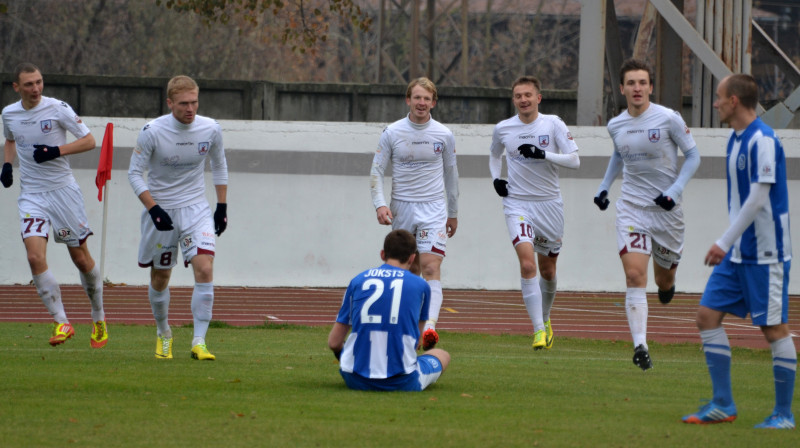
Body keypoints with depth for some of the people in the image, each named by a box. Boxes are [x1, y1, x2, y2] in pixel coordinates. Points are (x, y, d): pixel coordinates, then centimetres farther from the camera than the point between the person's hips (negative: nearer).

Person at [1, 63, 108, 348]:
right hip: (31, 194, 3)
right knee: (35, 257, -16)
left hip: (63, 190, -2)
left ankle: (99, 319, 25)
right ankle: (61, 322, -10)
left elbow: (89, 140, -6)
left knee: (81, 258, 5)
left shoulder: (58, 109, -9)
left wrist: (56, 151, -19)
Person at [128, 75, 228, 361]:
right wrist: (153, 208, -19)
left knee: (204, 268, -18)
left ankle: (199, 342, -16)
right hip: (160, 211, -1)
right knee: (160, 277, 10)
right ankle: (163, 334, 35)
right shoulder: (153, 132, -15)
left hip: (196, 209, 1)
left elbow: (219, 166, 13)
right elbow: (134, 173, -8)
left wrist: (222, 206, 9)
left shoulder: (211, 130, -6)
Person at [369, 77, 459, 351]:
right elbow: (376, 171, 4)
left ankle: (430, 326, -30)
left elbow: (451, 174, 14)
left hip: (433, 208, -1)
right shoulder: (392, 133, 0)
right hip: (401, 207, 1)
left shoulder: (444, 135, 2)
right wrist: (380, 204, -11)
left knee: (431, 267, -17)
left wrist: (453, 213, 19)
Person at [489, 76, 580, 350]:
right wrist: (495, 178, 6)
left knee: (548, 270, 12)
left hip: (549, 203, 1)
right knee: (527, 264, -20)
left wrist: (543, 154, -22)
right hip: (517, 203, -1)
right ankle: (539, 330, -21)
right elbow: (494, 155, 24)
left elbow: (574, 161, -8)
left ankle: (545, 319, 39)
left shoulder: (553, 124, -3)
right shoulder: (503, 129, 3)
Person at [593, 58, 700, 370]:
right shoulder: (616, 125, 2)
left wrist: (675, 191, -16)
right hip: (632, 207, 1)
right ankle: (640, 346, -19)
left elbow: (693, 156, -4)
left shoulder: (668, 119, -11)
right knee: (634, 275, -15)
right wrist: (604, 186, 17)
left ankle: (667, 285, 52)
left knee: (664, 280, 12)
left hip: (666, 209, -1)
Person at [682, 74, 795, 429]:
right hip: (738, 253, 9)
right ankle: (723, 404, 8)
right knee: (708, 316, 4)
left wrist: (725, 242, -21)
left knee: (774, 329, -3)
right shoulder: (736, 140, 12)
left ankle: (784, 414, 5)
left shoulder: (763, 141, -16)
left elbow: (758, 198, -21)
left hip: (765, 253, -9)